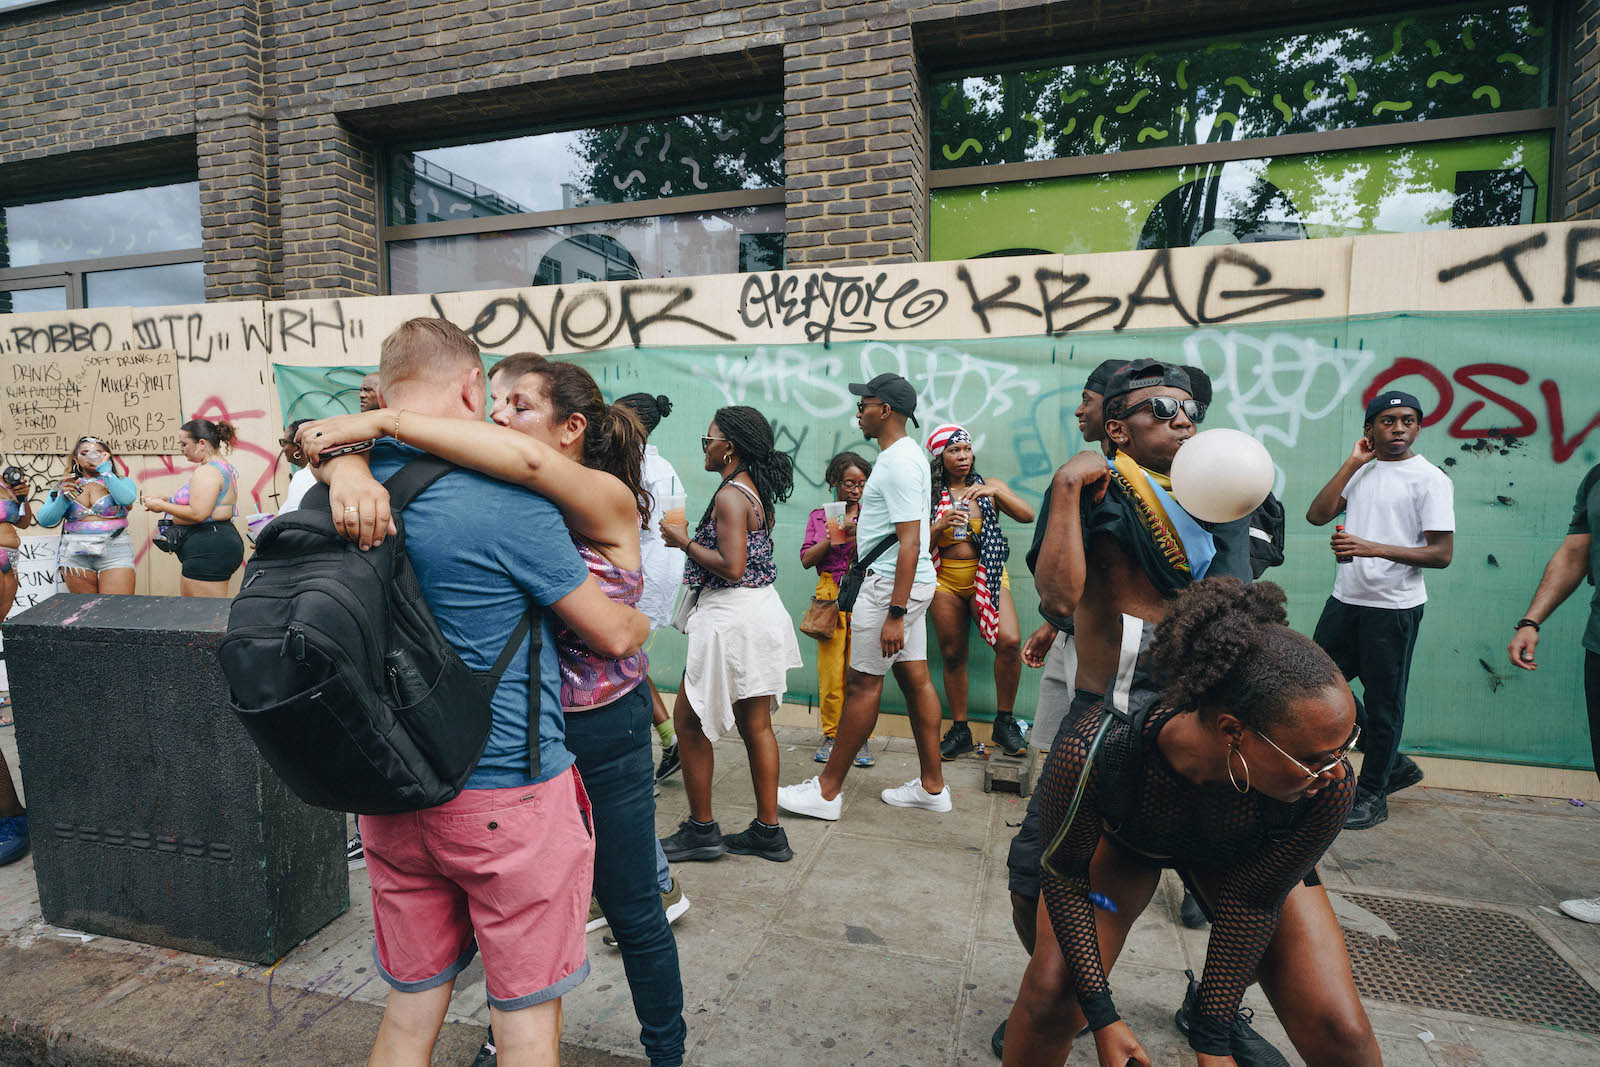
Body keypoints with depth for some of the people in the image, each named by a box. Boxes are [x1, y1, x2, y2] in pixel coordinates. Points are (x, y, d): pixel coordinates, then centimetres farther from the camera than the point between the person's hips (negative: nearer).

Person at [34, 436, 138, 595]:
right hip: (75, 556, 3)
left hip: (115, 554, -3)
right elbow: (44, 520, 5)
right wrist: (64, 497, -11)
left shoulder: (122, 482, 9)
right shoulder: (62, 487, 15)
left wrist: (104, 467, -7)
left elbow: (126, 499, -15)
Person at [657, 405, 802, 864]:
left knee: (688, 721, 5)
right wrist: (693, 538, 15)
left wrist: (684, 541, -11)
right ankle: (768, 831, 22)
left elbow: (732, 567, -24)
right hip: (761, 609, 10)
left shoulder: (731, 495, -17)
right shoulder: (757, 489, 12)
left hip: (733, 617, -9)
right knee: (756, 725, 14)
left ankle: (701, 830, 15)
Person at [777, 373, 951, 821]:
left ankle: (828, 790, 8)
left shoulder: (898, 463, -17)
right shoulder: (904, 454, 16)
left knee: (862, 683, -3)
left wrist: (895, 613, -25)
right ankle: (932, 785, 21)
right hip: (909, 582, 10)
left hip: (891, 583, -10)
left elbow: (910, 542, -23)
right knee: (915, 678, 12)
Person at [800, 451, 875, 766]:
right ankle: (831, 734, 11)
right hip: (830, 592, 1)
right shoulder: (819, 517, 13)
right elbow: (806, 559, 6)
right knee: (830, 668, -1)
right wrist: (829, 542, -9)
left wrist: (860, 536, -11)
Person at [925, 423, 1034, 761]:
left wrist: (996, 492, -17)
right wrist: (939, 526, -13)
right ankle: (960, 730, 16)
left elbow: (1027, 516, -4)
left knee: (1009, 642, -20)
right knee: (952, 655, 2)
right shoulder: (930, 496, 8)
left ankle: (1004, 722, -3)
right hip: (945, 580, 1)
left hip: (986, 576, 0)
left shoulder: (991, 487, 10)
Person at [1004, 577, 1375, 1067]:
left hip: (1246, 855, 2)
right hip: (1124, 840, -1)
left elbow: (1251, 901, -19)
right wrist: (1102, 1017, -18)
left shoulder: (1330, 787, -34)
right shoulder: (1091, 752, -41)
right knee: (1053, 990, -15)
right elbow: (1064, 875, -22)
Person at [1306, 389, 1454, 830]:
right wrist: (1352, 463, -1)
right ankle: (1394, 764, 28)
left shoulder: (1429, 479, -6)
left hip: (1394, 607, -6)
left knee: (1382, 703, 3)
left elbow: (1442, 553, -11)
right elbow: (1316, 515, 0)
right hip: (1345, 600, 7)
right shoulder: (1362, 472, 12)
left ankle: (1372, 793, 20)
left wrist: (1373, 548, -23)